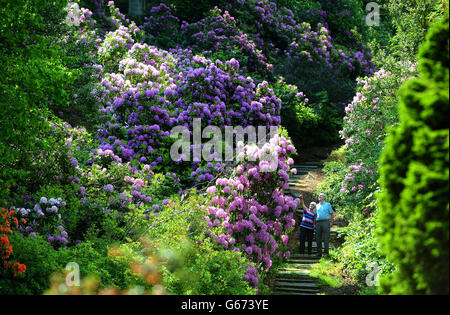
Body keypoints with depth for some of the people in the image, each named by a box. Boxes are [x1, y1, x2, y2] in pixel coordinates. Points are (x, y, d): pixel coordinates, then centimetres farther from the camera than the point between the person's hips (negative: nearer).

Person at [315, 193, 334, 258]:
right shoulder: (317, 206, 21)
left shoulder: (327, 205, 11)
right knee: (318, 238, 0)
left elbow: (332, 214, 7)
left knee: (326, 238, -8)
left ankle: (326, 252, -5)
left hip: (325, 222, -4)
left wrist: (331, 222, -5)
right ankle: (319, 253, 5)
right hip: (318, 222, 4)